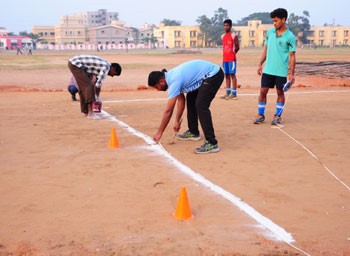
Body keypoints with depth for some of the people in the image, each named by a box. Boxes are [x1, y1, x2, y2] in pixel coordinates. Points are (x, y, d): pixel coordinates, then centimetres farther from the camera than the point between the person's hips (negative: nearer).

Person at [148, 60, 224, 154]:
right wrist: (177, 121, 12)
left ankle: (212, 143, -20)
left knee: (201, 106, -20)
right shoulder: (171, 76, 5)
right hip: (207, 75, 11)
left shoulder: (174, 81, -23)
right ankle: (193, 132, 32)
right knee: (190, 99, 20)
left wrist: (159, 132, -11)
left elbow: (168, 111, -19)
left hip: (214, 75, -11)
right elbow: (181, 100, 13)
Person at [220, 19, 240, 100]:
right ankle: (228, 92, 15)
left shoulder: (234, 36, -5)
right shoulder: (222, 36, 14)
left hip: (232, 59, -7)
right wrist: (225, 55, 11)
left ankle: (234, 93, -4)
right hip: (225, 59, 7)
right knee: (226, 75, 9)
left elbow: (237, 47, -3)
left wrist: (232, 53, 1)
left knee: (232, 75, -6)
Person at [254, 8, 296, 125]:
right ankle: (260, 115, 14)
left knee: (280, 92, 7)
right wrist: (260, 64, 8)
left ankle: (278, 116, 18)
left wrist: (291, 73, -11)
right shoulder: (270, 32, 6)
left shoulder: (290, 37, -8)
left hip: (281, 71, -4)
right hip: (268, 69, 4)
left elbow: (292, 56, -7)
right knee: (263, 91, 3)